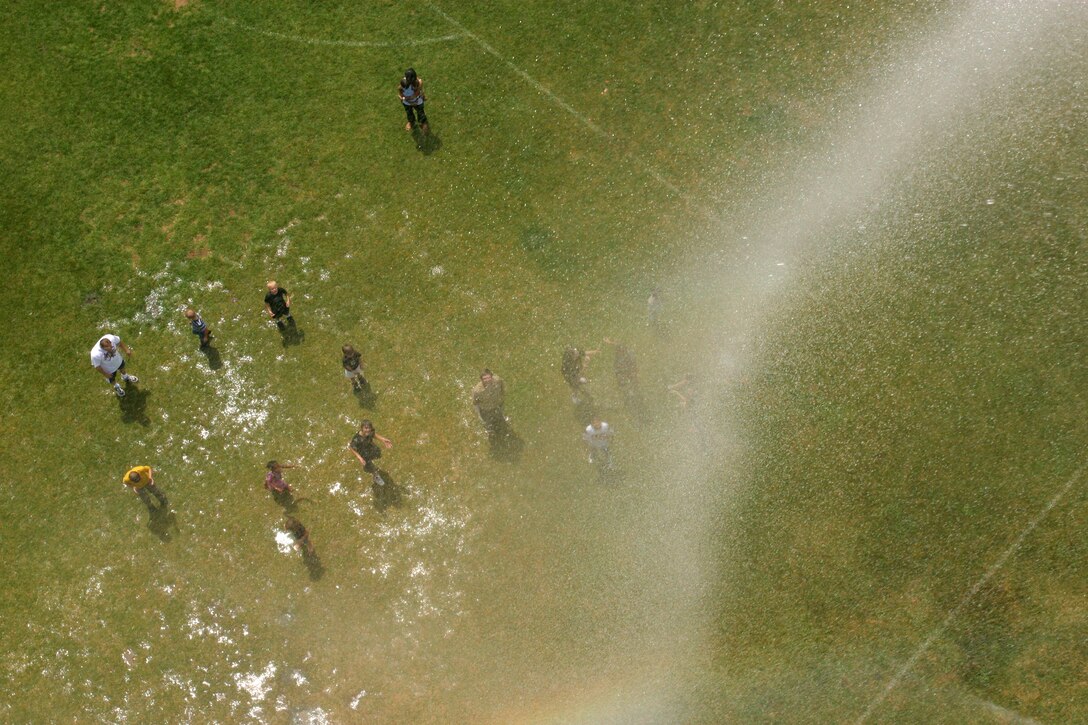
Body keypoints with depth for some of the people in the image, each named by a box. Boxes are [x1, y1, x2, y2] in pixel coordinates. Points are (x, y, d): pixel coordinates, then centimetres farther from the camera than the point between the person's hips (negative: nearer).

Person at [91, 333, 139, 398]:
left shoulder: (111, 338, -39)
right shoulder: (95, 355, -46)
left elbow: (119, 342, -14)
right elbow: (97, 366, -25)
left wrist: (126, 350, -4)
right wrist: (105, 374, -11)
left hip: (118, 360, 3)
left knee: (122, 368, 37)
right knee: (112, 380, 29)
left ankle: (125, 377, 72)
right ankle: (116, 387, 64)